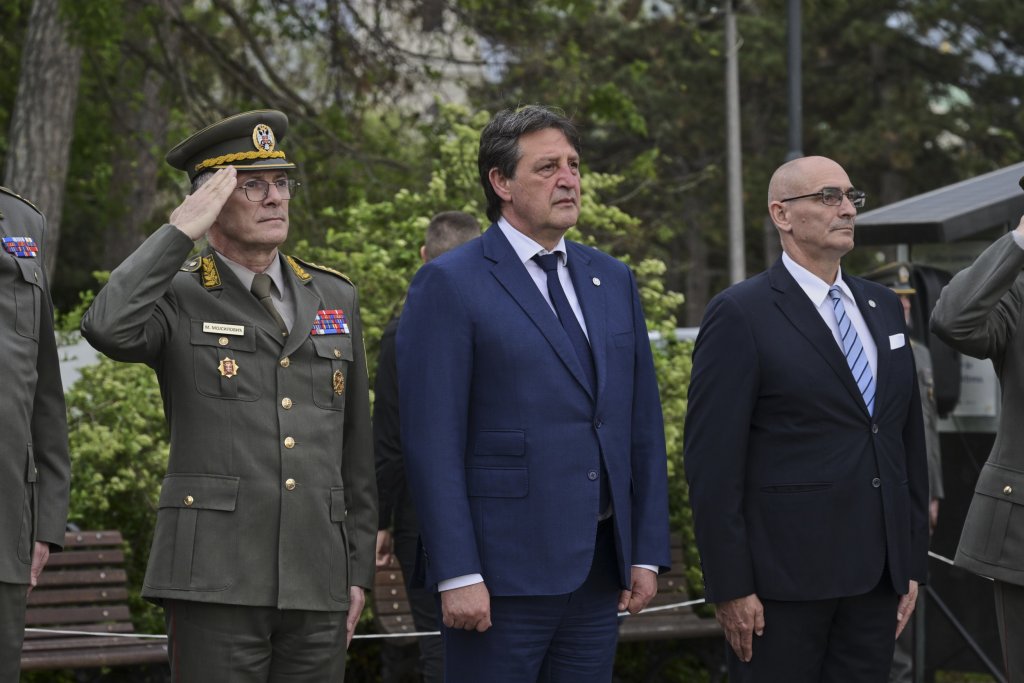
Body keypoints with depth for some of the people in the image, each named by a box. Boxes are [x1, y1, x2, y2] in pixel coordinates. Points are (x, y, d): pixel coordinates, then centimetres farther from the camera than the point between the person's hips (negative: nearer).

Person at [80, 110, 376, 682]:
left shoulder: (334, 298, 16)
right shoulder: (178, 297, 4)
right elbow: (109, 329, -21)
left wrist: (359, 568, 14)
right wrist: (181, 232, -12)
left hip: (317, 584, 4)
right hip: (214, 581, -4)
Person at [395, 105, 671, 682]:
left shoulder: (613, 281, 14)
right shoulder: (450, 286, -5)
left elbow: (643, 425, 15)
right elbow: (433, 442, -10)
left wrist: (648, 553, 9)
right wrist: (457, 575, -16)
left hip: (599, 571, 6)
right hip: (503, 574, -6)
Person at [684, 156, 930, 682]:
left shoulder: (883, 308, 14)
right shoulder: (740, 315, -7)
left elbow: (908, 440, 17)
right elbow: (711, 460, -10)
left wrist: (912, 563, 13)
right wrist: (730, 587, -14)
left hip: (877, 576, 6)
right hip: (786, 577, -6)